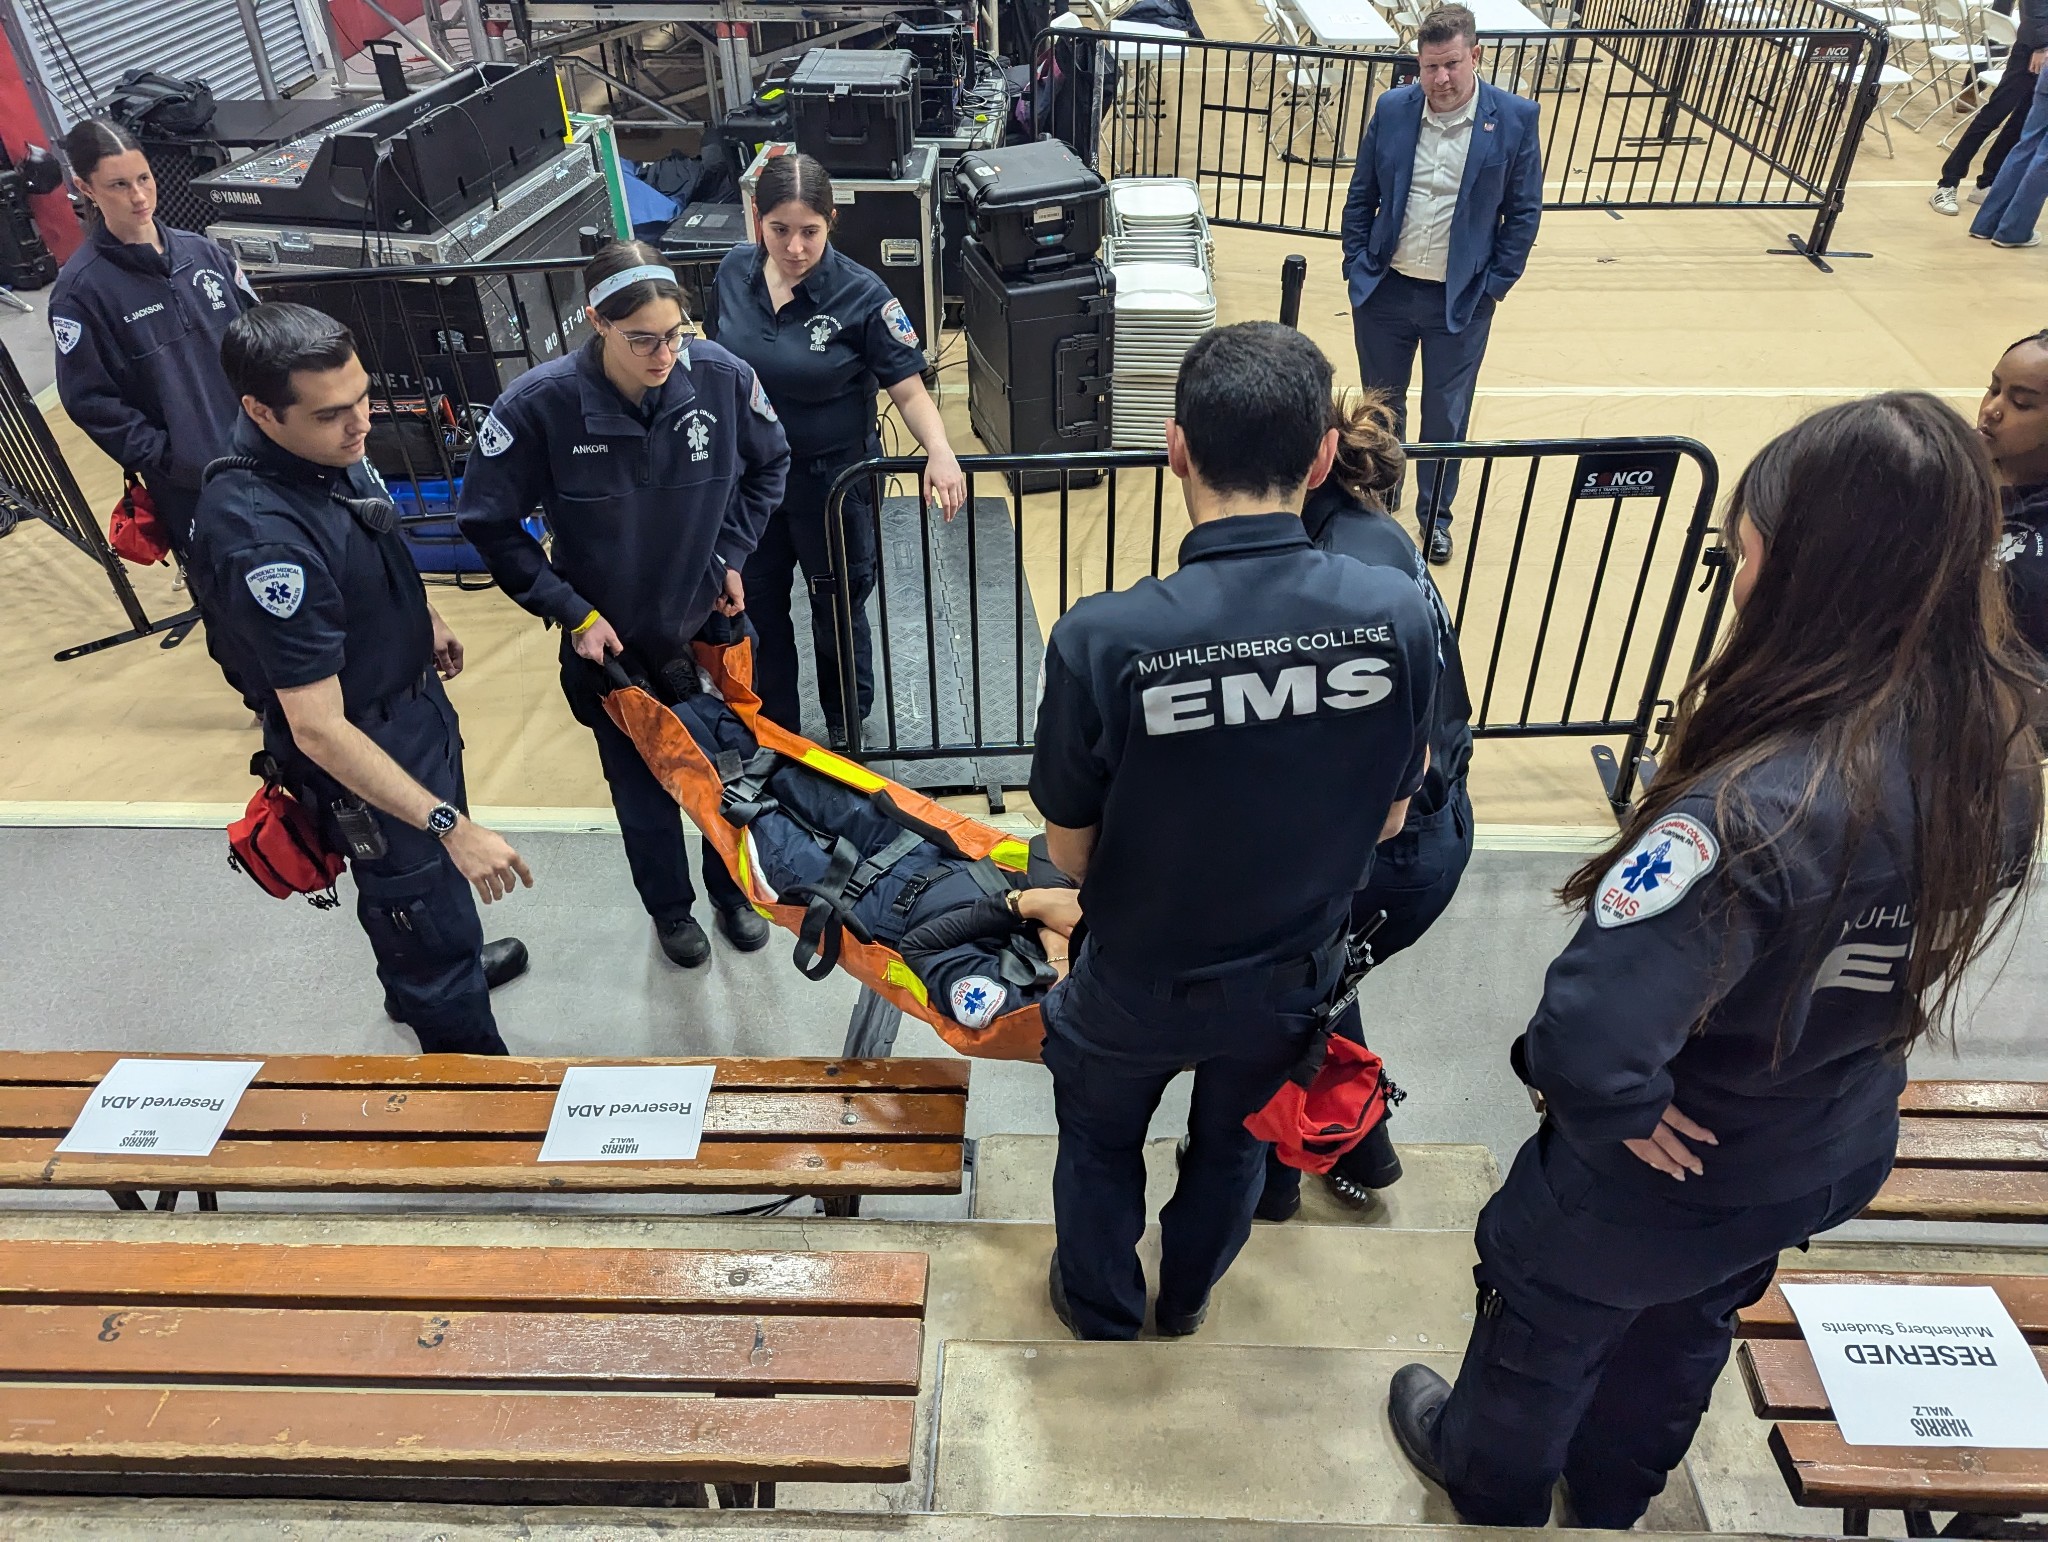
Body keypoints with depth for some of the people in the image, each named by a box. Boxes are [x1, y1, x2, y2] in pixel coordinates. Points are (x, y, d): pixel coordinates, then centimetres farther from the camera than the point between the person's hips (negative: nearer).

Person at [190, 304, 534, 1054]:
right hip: (364, 755, -9)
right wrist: (451, 826, -35)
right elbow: (319, 729, -35)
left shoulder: (325, 447, -11)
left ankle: (423, 979, 61)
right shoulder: (261, 537, -36)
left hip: (413, 704, 9)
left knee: (422, 885, 32)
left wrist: (421, 616, 14)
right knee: (428, 913, 8)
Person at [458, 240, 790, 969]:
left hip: (709, 621, 2)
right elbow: (487, 521, -11)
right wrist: (571, 611, -14)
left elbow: (769, 463, 1)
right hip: (611, 637, -1)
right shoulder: (541, 403, -26)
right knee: (640, 784, 17)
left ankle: (732, 890, 47)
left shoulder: (722, 376, -21)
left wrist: (731, 554, -5)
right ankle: (670, 906, 45)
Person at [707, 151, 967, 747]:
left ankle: (847, 735, 41)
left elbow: (909, 390, -21)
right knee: (756, 605, 17)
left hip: (832, 478, -4)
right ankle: (774, 735, 40)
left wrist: (939, 452, -38)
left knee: (837, 611, 15)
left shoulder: (861, 294, -20)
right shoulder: (734, 272, -8)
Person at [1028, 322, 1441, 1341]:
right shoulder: (1399, 615, -24)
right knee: (1233, 1140, 32)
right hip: (1294, 974, 3)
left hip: (1141, 986, -3)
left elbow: (1070, 853, -18)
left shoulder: (1099, 641, -33)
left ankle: (1101, 1307, 55)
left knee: (1101, 1139, 29)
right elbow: (1389, 818, -9)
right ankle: (1186, 1297, 59)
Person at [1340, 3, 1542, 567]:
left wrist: (1495, 286, -6)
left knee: (1446, 417, 8)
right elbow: (1360, 196, 6)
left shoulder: (1516, 118, -8)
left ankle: (1435, 516, 28)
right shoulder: (1391, 109, -3)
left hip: (1461, 301, -2)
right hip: (1385, 289, 2)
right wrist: (1357, 265, 1)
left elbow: (1524, 212, -2)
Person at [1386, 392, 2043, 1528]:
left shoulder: (1756, 812, -42)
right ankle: (1611, 1493, 63)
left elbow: (1588, 1035, -47)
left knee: (1541, 1324, 26)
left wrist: (1623, 1106, -26)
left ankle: (1491, 1485, 57)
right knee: (1686, 1328, 35)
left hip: (1667, 1181, -6)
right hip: (1839, 1155, 7)